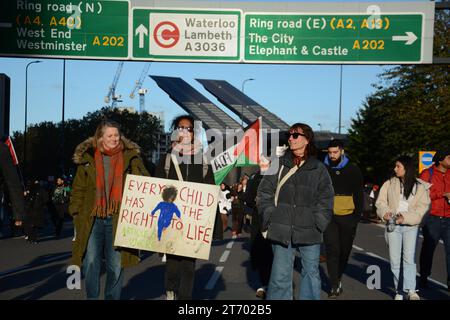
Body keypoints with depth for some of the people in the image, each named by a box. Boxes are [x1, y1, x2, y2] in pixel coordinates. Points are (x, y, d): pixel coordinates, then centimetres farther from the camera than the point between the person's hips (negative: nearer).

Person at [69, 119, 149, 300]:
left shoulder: (130, 157, 5)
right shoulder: (87, 158, 7)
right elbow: (78, 189, 10)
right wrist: (77, 212, 2)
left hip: (118, 219, 0)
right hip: (92, 219, 1)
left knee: (116, 264, 5)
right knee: (90, 262, 0)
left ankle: (112, 297, 21)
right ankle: (92, 296, 16)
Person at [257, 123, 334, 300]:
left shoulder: (319, 169, 5)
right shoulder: (278, 165, 5)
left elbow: (325, 200, 5)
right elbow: (264, 193, 6)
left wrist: (317, 224, -5)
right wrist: (270, 218, -4)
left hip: (309, 232, 0)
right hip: (282, 230, 0)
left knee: (311, 273, 9)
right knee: (280, 276, 2)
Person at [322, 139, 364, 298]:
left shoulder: (353, 170, 5)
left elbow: (358, 194, 6)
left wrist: (357, 215, -2)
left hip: (347, 217, 1)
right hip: (329, 216, -1)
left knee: (344, 251, 9)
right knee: (332, 251, -7)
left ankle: (337, 278, 30)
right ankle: (335, 285, -3)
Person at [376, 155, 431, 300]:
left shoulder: (420, 186, 2)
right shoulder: (390, 183, 8)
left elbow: (422, 207, -4)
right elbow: (380, 201, 10)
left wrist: (406, 217, -16)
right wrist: (385, 212, -11)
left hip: (411, 226, -2)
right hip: (392, 225, 2)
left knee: (409, 258, -13)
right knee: (395, 260, 3)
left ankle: (411, 290, -11)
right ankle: (399, 291, 12)